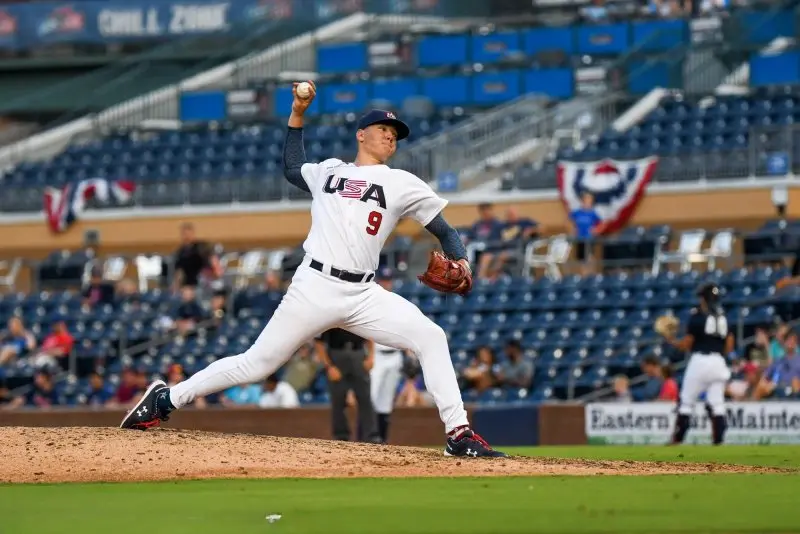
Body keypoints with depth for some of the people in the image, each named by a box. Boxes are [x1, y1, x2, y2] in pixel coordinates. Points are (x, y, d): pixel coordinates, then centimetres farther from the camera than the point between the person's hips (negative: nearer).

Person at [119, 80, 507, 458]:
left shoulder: (402, 184, 10)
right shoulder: (327, 171, 16)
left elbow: (445, 231, 10)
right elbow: (292, 168, 37)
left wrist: (461, 263, -11)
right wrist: (297, 114, 30)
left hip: (363, 296, 1)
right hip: (314, 289, -1)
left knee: (430, 338, -18)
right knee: (256, 364, 0)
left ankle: (458, 434, -14)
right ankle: (166, 398, 14)